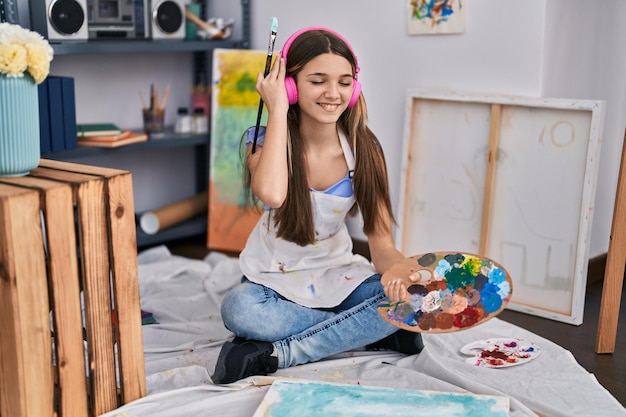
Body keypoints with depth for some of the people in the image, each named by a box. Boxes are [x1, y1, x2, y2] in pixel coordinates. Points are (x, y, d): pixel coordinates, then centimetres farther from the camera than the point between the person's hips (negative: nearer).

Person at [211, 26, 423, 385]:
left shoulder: (364, 149, -10)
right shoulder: (265, 139, -15)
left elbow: (381, 240, -14)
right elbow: (271, 193, -40)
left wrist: (401, 273, -37)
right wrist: (278, 110, -30)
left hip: (337, 275, 2)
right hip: (275, 281, -1)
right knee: (239, 311, -35)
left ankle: (278, 354, -21)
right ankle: (378, 333, -20)